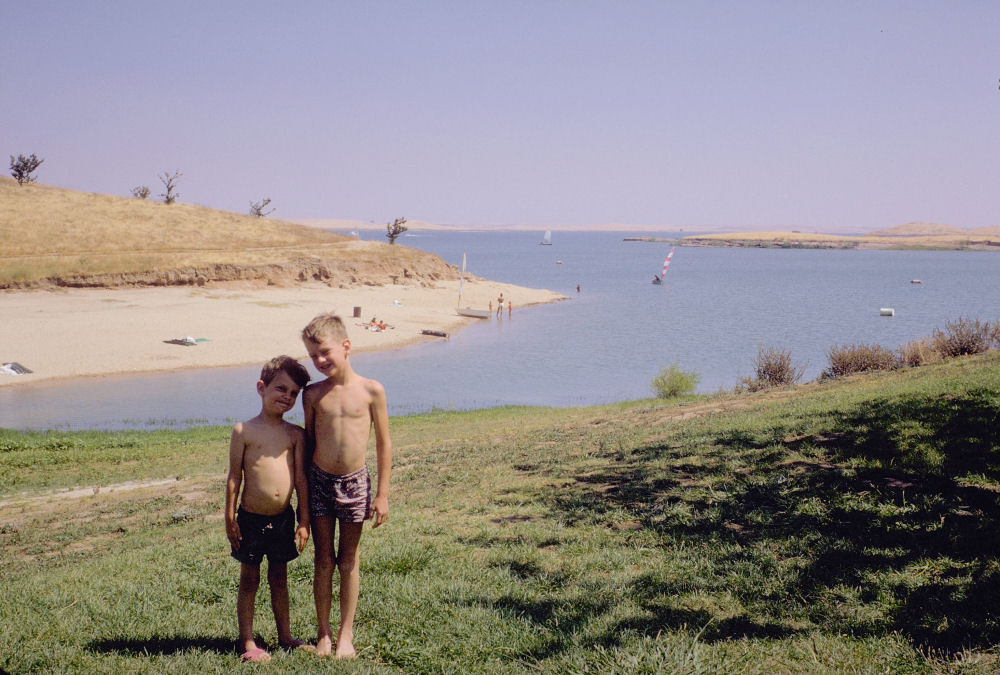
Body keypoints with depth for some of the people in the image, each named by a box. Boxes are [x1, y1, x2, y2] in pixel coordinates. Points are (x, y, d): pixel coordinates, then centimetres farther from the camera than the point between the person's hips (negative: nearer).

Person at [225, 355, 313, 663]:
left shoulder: (295, 434, 2)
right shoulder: (244, 431, -7)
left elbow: (301, 479, 4)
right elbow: (234, 477, -4)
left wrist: (304, 520, 2)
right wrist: (230, 519, -4)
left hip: (283, 518, 3)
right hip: (251, 519, -3)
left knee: (279, 579, 15)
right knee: (249, 580, 8)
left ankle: (285, 636, 27)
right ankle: (247, 642, 17)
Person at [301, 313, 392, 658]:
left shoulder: (371, 391, -7)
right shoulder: (313, 393, -3)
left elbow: (383, 444, -1)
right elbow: (308, 442, 7)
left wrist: (382, 494, -2)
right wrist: (302, 490, 6)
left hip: (355, 481, -1)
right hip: (319, 481, 1)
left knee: (348, 561, 10)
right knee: (323, 560, 7)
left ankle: (346, 634, 20)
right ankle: (323, 633, 21)